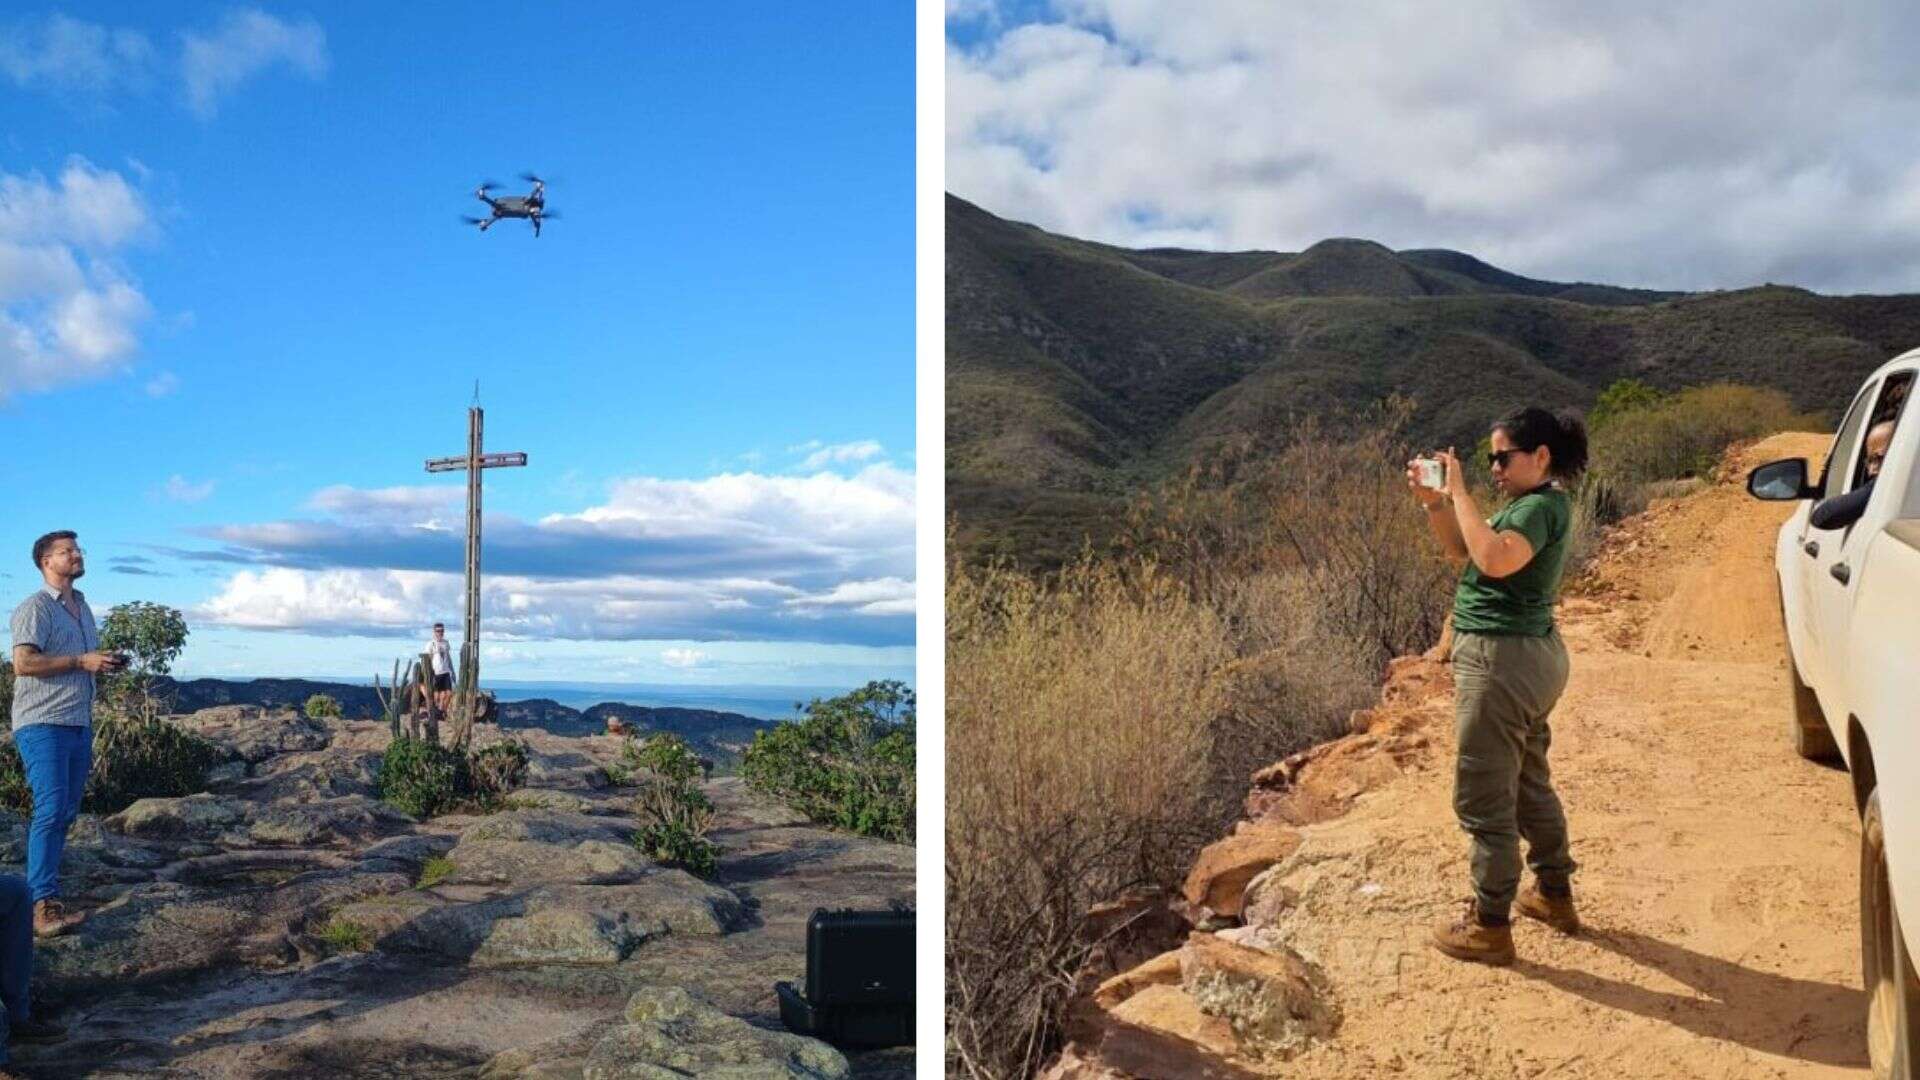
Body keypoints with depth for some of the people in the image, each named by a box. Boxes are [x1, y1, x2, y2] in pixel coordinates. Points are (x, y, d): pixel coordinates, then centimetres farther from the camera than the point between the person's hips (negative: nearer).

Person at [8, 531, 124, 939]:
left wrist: (107, 662, 10)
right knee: (50, 809, -15)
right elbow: (23, 663, -19)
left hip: (79, 724, 9)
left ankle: (42, 878, 22)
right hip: (43, 725, -9)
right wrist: (81, 662, -19)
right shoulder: (35, 608, -9)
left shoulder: (83, 607, 19)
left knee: (66, 811, 12)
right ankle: (43, 905, -17)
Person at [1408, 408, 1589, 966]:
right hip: (1532, 654, 11)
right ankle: (1554, 895, 38)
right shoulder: (1532, 503, 14)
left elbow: (1494, 559, -35)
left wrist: (1459, 493, -26)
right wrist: (1433, 501, 1)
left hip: (1502, 659, -11)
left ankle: (1490, 926, 6)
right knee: (1529, 784, 24)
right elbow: (1463, 552, 14)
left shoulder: (1541, 506, -17)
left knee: (1484, 799, -2)